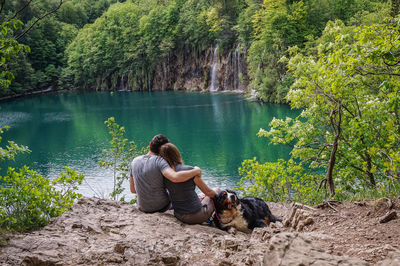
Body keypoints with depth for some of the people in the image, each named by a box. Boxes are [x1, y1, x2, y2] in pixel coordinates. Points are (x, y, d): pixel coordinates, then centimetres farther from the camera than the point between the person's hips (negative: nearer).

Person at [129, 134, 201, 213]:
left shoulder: (134, 161, -7)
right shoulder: (159, 160, -23)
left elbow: (133, 190, 2)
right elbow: (175, 178, -41)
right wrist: (195, 171, -27)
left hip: (143, 208, 4)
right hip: (162, 206, -4)